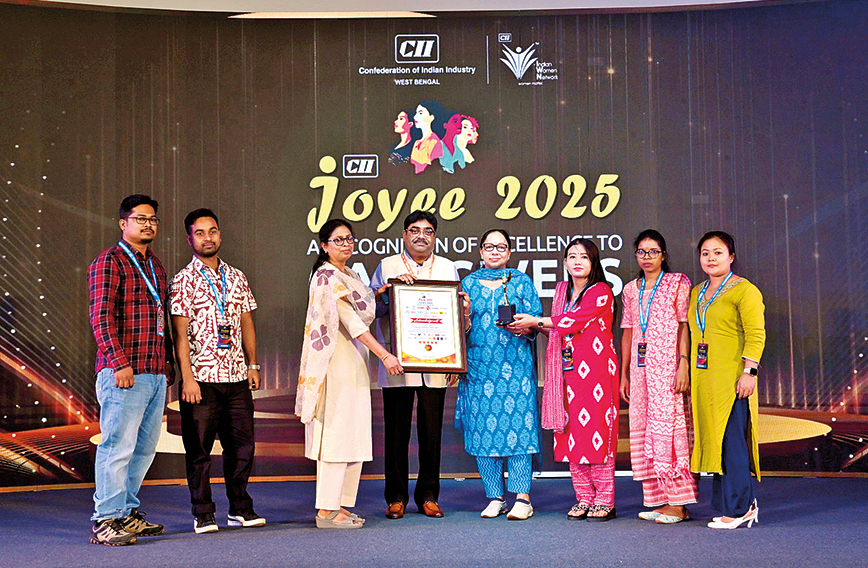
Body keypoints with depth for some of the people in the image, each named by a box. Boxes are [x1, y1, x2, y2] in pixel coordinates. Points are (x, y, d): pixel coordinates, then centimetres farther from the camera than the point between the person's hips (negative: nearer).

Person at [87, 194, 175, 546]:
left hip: (155, 372, 8)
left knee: (144, 447, 12)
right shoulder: (109, 262, -4)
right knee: (118, 446, -8)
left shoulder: (156, 266, 21)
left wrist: (168, 362, 20)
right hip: (124, 372, -8)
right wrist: (120, 362, -19)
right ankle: (105, 521, 0)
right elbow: (101, 317, -13)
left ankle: (127, 513, 24)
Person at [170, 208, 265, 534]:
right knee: (199, 449, 2)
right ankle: (203, 514, 14)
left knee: (241, 445, 7)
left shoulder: (236, 278, 13)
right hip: (201, 378, -4)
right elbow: (181, 333, -7)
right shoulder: (183, 281, -2)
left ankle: (240, 508, 21)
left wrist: (252, 365, 12)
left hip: (237, 376, 4)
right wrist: (187, 377, -13)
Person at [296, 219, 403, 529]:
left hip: (354, 362, 9)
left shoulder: (351, 276, 17)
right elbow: (350, 319, -20)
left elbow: (366, 308, 22)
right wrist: (385, 355, -24)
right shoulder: (326, 276, -11)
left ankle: (337, 505, 15)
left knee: (351, 435, 9)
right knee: (336, 432, -8)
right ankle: (327, 511, -3)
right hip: (337, 361, -9)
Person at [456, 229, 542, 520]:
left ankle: (522, 497, -1)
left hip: (516, 365, -2)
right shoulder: (468, 283, 15)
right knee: (483, 429, 1)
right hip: (479, 366, 2)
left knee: (518, 426, -7)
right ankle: (495, 497, 11)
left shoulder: (521, 282, 9)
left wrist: (524, 328, -16)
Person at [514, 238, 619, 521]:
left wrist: (536, 321, -9)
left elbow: (575, 321, -15)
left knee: (597, 430, -6)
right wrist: (530, 328, 3)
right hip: (569, 370, 6)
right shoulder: (562, 290, 17)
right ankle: (584, 497, 13)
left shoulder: (601, 292, -5)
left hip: (595, 369, -6)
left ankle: (604, 500, 2)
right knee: (573, 432, 4)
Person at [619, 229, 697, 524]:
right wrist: (624, 374, 15)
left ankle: (678, 503, -4)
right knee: (644, 431, 4)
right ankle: (658, 500, 11)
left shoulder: (677, 283, 2)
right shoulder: (631, 289, 16)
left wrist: (683, 364, -15)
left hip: (668, 366, -5)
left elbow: (684, 326, -5)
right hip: (641, 368, 5)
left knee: (669, 428, -8)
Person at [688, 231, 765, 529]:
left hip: (731, 377, -7)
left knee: (731, 440, -7)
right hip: (704, 378, 7)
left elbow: (756, 334, -10)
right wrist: (688, 372, 16)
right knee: (713, 440, 7)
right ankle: (745, 503, 16)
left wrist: (749, 371, -17)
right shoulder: (697, 293, 18)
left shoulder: (744, 290, -4)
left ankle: (738, 509, 1)